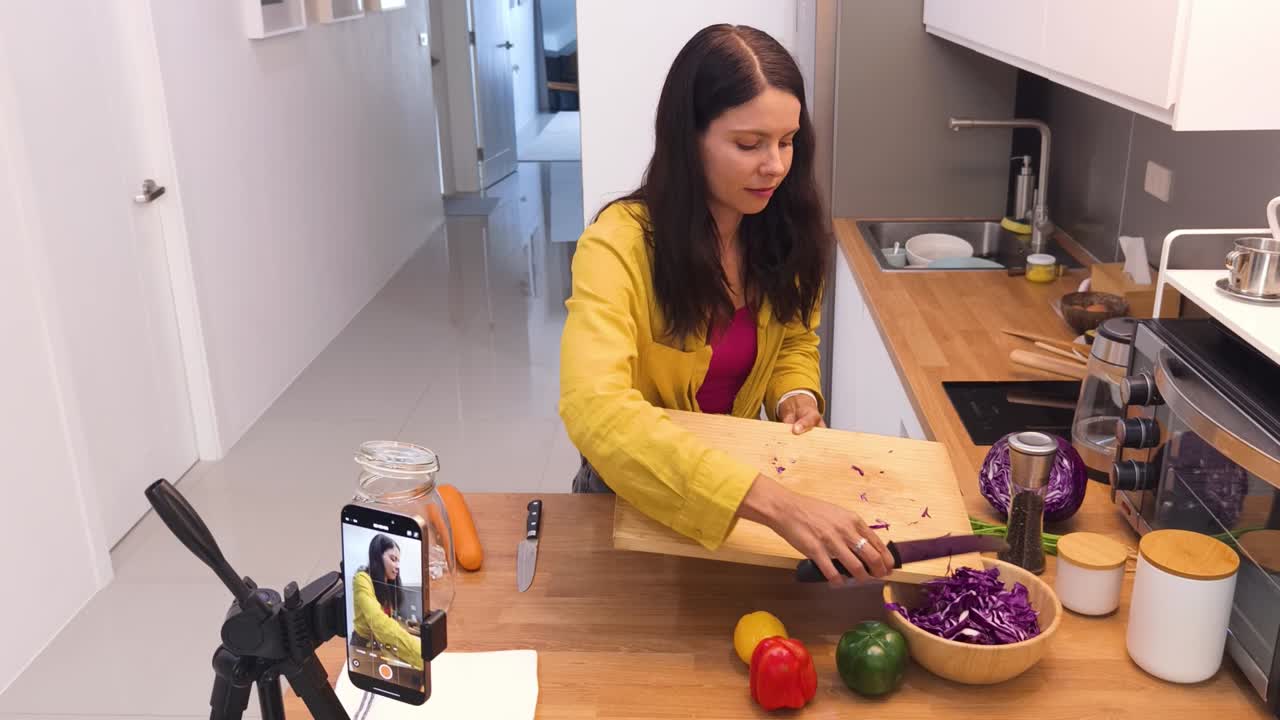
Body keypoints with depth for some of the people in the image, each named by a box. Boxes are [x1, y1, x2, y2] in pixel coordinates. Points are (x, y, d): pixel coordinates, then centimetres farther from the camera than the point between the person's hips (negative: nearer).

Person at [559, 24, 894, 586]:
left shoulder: (783, 232, -10)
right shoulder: (618, 244, -28)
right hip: (636, 491, -3)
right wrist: (776, 504, -50)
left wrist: (796, 397, -15)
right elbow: (595, 410, -43)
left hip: (739, 475, 4)